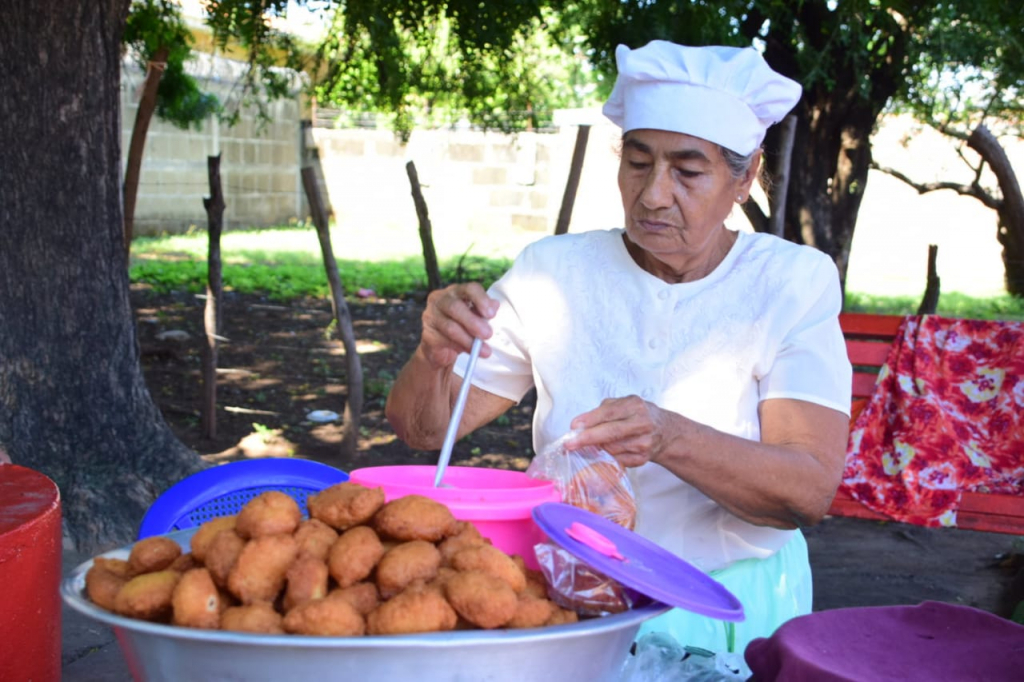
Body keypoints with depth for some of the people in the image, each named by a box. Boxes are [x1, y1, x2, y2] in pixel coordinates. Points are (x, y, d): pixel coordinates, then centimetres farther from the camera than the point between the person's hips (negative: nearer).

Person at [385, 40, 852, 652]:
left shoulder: (794, 283, -2)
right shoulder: (553, 271, 3)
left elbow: (811, 490, -13)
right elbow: (422, 429, 5)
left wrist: (669, 438, -31)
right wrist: (434, 357, -18)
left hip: (732, 612, -1)